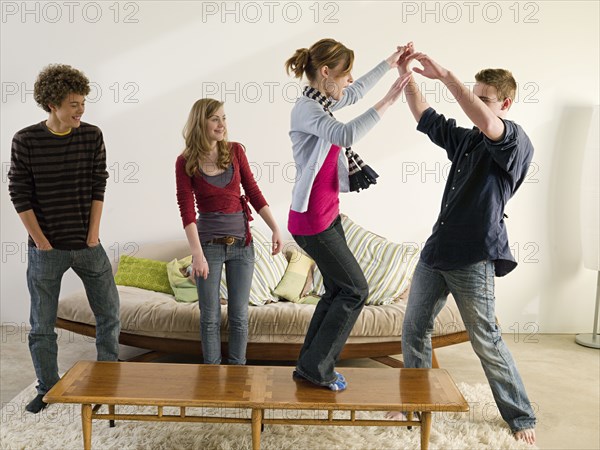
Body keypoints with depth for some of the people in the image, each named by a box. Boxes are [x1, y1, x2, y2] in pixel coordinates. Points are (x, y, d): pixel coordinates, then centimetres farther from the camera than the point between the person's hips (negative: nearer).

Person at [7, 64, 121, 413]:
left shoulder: (92, 136, -1)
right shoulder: (26, 141, -6)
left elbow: (98, 187, 1)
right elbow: (20, 196, -5)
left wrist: (93, 235, -4)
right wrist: (41, 242, -8)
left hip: (88, 245, 2)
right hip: (46, 250, -2)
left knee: (110, 314, 7)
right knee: (42, 325, 9)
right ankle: (48, 389, 27)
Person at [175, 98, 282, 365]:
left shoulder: (235, 151, 2)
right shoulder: (185, 162, -5)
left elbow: (253, 192, 5)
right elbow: (187, 211, -11)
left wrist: (275, 228, -1)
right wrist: (197, 254, -19)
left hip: (241, 243, 2)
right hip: (209, 243, -2)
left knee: (239, 315, 8)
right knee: (210, 317, 6)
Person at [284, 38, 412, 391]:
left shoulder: (323, 103, 9)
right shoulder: (306, 109, -19)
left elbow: (357, 92, 29)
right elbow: (347, 134, -37)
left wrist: (390, 63, 32)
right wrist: (388, 101, -32)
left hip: (328, 215, 10)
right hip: (312, 221, -10)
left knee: (337, 291, 15)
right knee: (356, 290, -2)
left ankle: (310, 367, 26)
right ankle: (316, 367, 9)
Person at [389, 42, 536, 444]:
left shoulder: (516, 143, -9)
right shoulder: (466, 139, 14)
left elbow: (487, 123, -30)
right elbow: (424, 115, 18)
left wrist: (445, 75, -29)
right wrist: (407, 74, 4)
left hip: (474, 258, -7)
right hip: (437, 249, 7)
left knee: (486, 340, 2)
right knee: (414, 329, 11)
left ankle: (521, 416, 22)